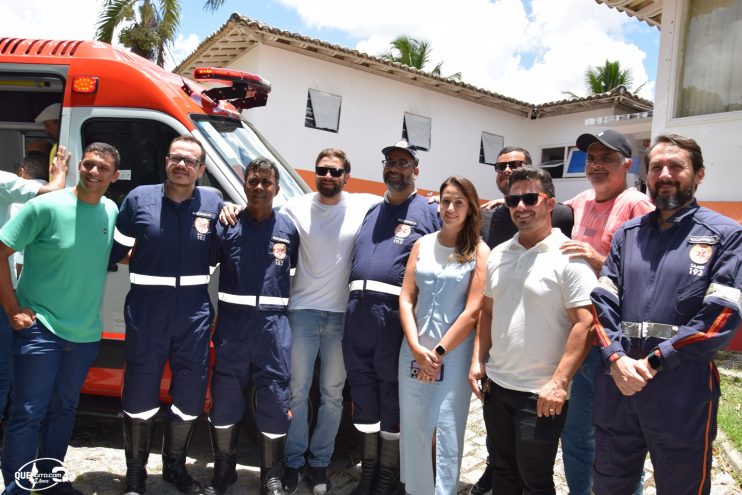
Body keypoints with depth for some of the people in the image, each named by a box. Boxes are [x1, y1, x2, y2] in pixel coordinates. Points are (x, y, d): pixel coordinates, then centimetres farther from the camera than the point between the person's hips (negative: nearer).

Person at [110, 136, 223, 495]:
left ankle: (175, 466, 33)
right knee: (139, 394, 8)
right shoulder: (139, 198, 0)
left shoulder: (213, 204, 4)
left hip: (195, 311, 2)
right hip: (145, 309, -1)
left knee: (191, 396, 10)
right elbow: (114, 250, 7)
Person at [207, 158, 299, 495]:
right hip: (232, 321, 0)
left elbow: (295, 275, 11)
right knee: (224, 397, 8)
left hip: (274, 323, 0)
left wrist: (284, 312, 6)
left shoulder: (288, 228, 6)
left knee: (275, 399, 3)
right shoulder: (227, 224, 3)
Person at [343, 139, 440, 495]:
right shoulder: (371, 212, 20)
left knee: (393, 396, 5)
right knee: (363, 392, 13)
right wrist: (354, 302, 14)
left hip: (396, 314, -5)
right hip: (357, 311, 6)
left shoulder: (430, 213, 2)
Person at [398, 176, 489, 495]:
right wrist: (416, 347, -9)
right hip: (414, 351, 3)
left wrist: (439, 351, -10)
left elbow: (473, 311, -9)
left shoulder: (480, 251, -4)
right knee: (412, 429, 11)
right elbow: (406, 299, 3)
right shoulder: (422, 245, 6)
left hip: (454, 353, -3)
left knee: (448, 432, 4)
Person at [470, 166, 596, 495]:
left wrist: (559, 383, -20)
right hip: (495, 384, 6)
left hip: (541, 394, -6)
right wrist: (478, 360, 7)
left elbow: (585, 323, -17)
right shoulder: (498, 255, 7)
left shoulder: (569, 257, -13)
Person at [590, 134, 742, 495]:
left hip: (684, 394, -3)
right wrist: (617, 358, -14)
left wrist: (654, 362, -16)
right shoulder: (627, 233, 10)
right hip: (616, 387, 4)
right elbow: (603, 300, 2)